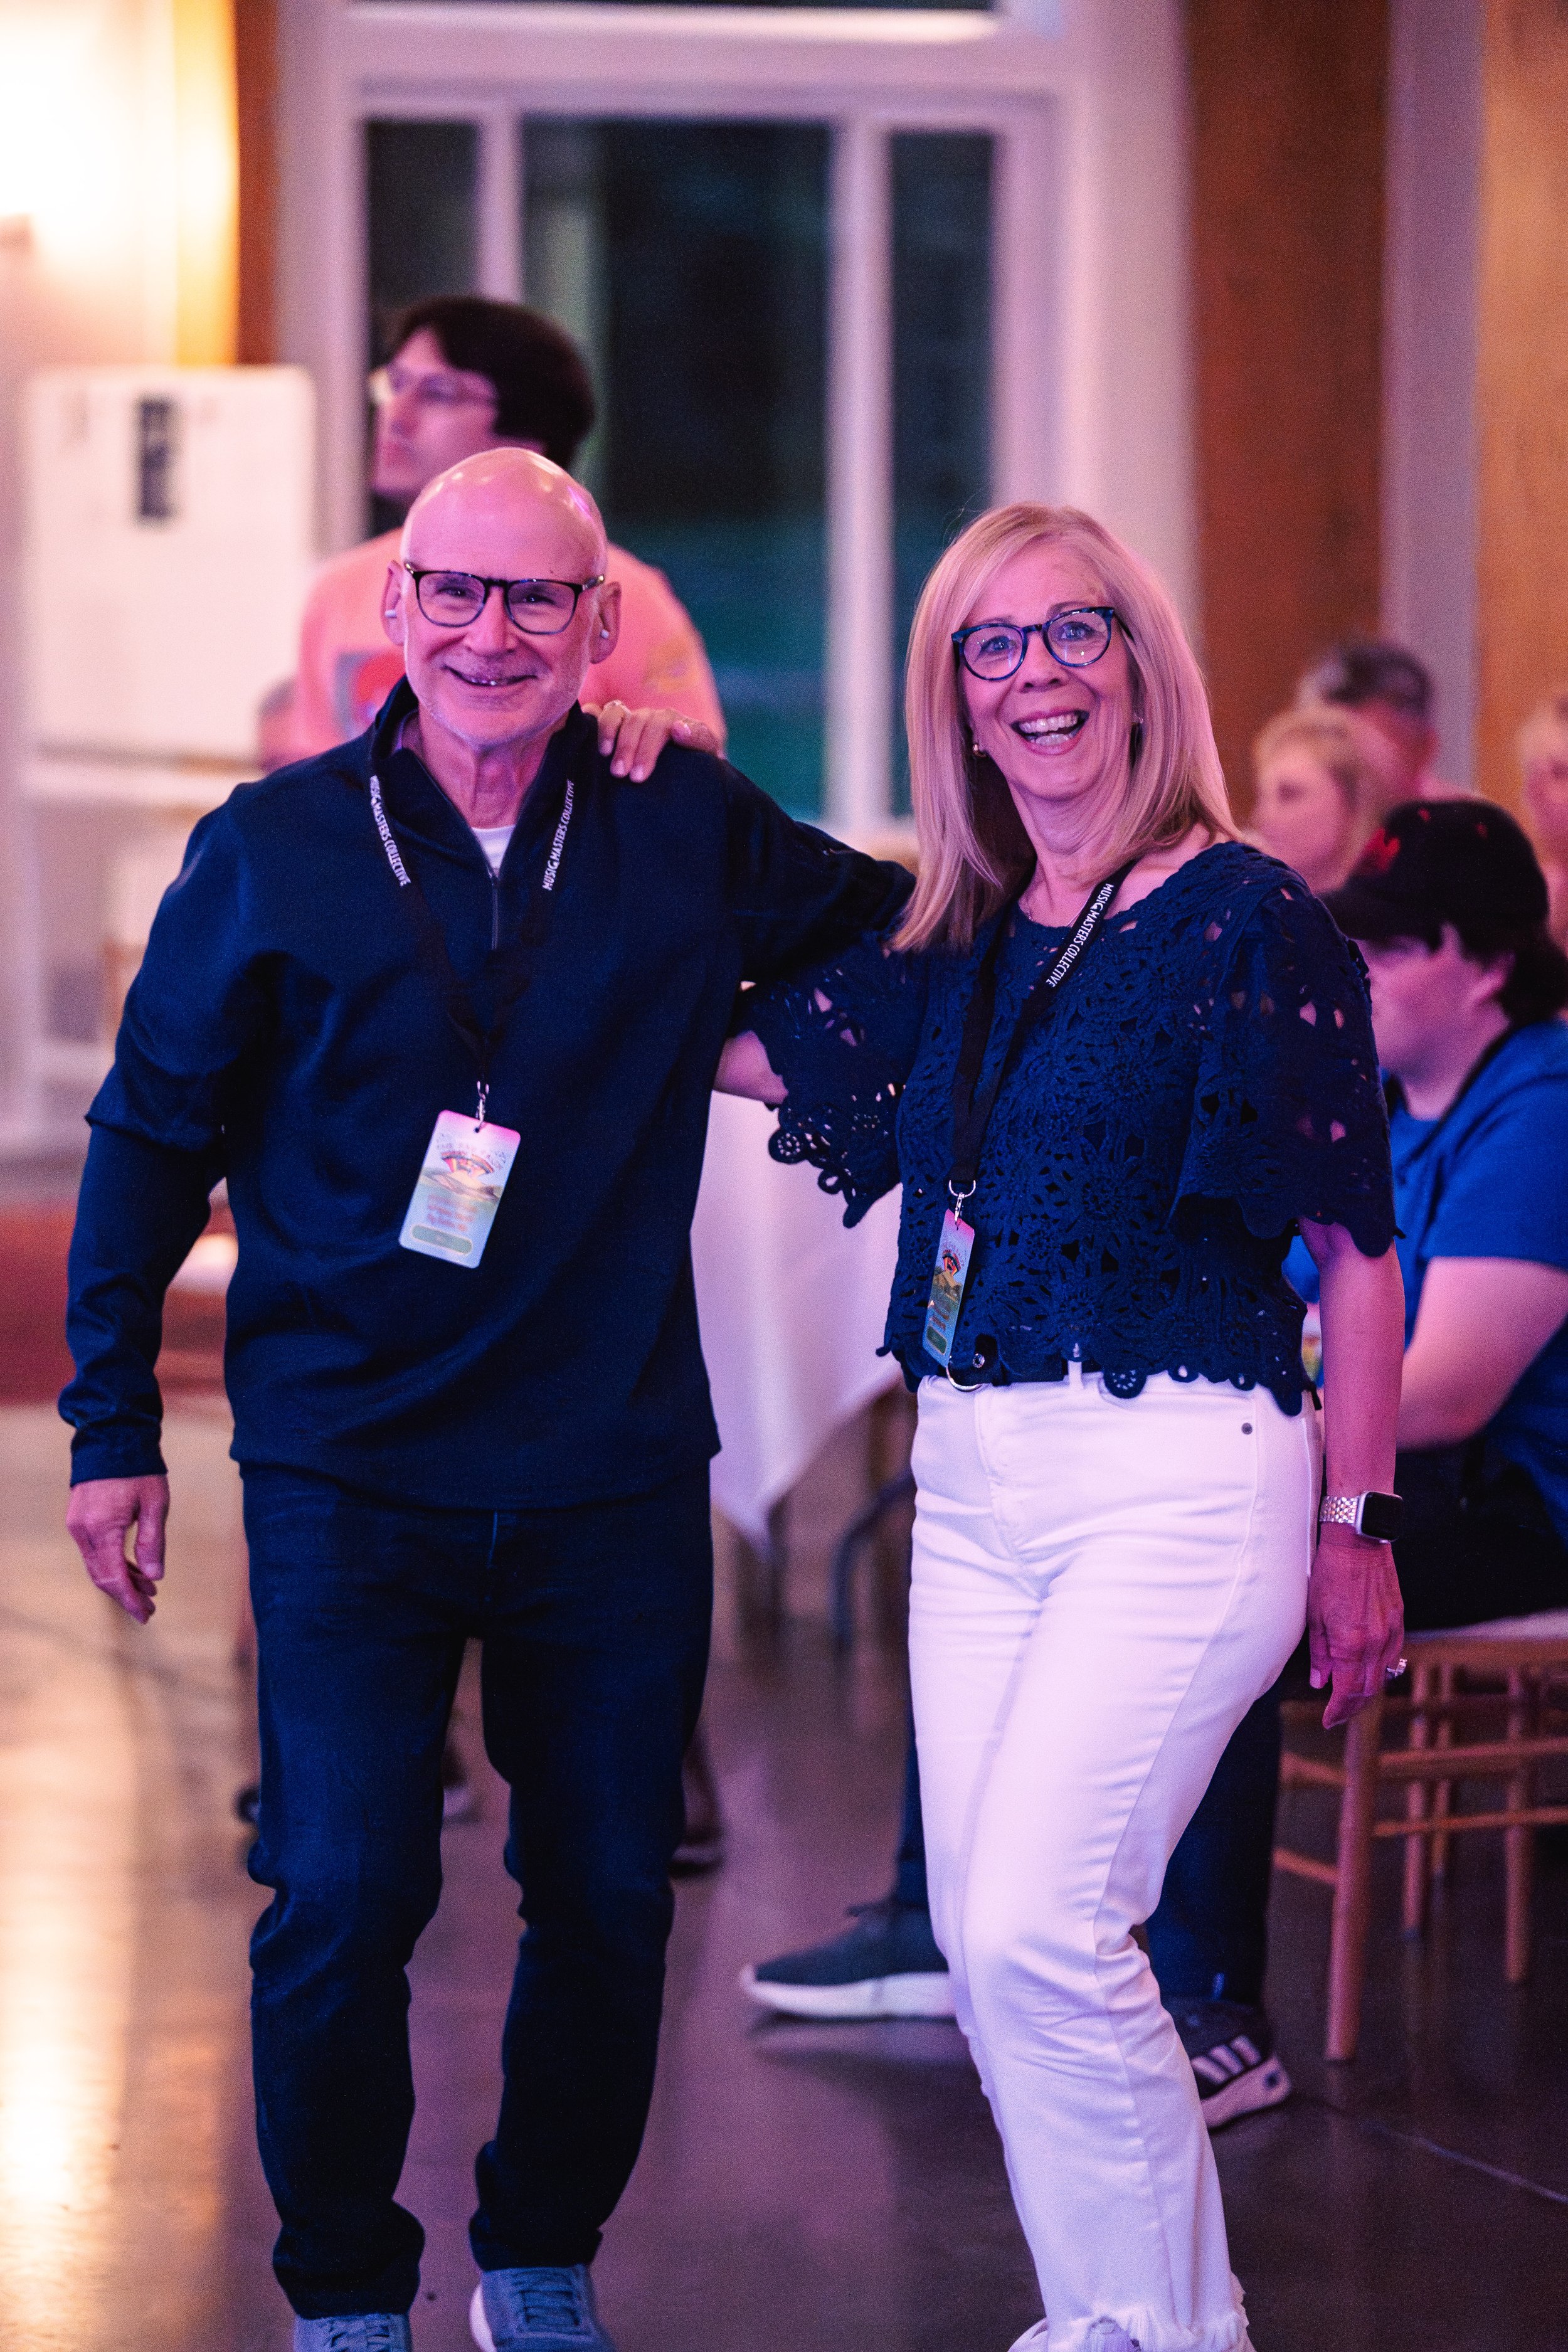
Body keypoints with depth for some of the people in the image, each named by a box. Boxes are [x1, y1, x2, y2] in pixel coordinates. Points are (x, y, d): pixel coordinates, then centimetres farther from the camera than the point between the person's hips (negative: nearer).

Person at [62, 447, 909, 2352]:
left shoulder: (694, 834, 2)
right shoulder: (276, 851, -1)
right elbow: (150, 1141, 6)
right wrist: (112, 1427, 5)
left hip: (616, 1476, 2)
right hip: (348, 1468, -2)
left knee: (611, 1897, 7)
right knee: (344, 1895, -7)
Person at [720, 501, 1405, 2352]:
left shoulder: (1248, 922, -7)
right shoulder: (955, 948, 12)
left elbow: (1358, 1252, -5)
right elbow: (738, 1046, 17)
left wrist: (1355, 1525, -7)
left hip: (1179, 1482, -7)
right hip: (975, 1482, 7)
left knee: (1036, 1925, -14)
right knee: (990, 1940, 6)